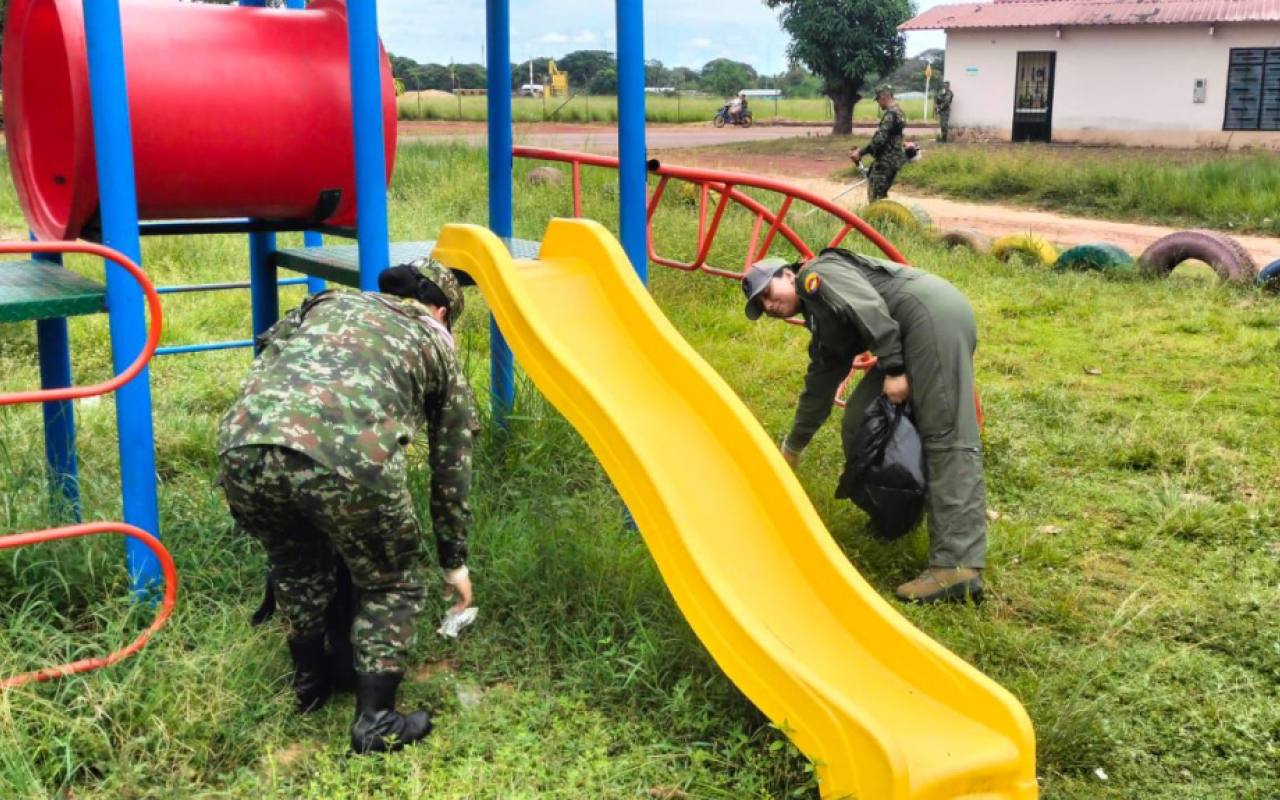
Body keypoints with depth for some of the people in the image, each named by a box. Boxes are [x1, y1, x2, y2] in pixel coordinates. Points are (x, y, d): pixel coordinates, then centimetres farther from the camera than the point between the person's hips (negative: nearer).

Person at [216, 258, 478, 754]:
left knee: (298, 567, 33)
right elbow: (451, 468, 35)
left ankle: (310, 682, 48)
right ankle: (375, 721, 21)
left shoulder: (325, 303, 37)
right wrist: (455, 561, 46)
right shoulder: (435, 342, 30)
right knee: (391, 584, 23)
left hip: (243, 446, 4)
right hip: (350, 458, -3)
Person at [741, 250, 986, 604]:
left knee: (946, 437, -18)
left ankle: (958, 566, -25)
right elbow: (819, 388, 37)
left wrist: (892, 369, -19)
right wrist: (792, 448, 46)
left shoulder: (817, 275, 3)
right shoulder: (824, 330, 28)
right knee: (862, 417, 12)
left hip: (934, 312, -10)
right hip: (920, 332, 10)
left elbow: (869, 307, -13)